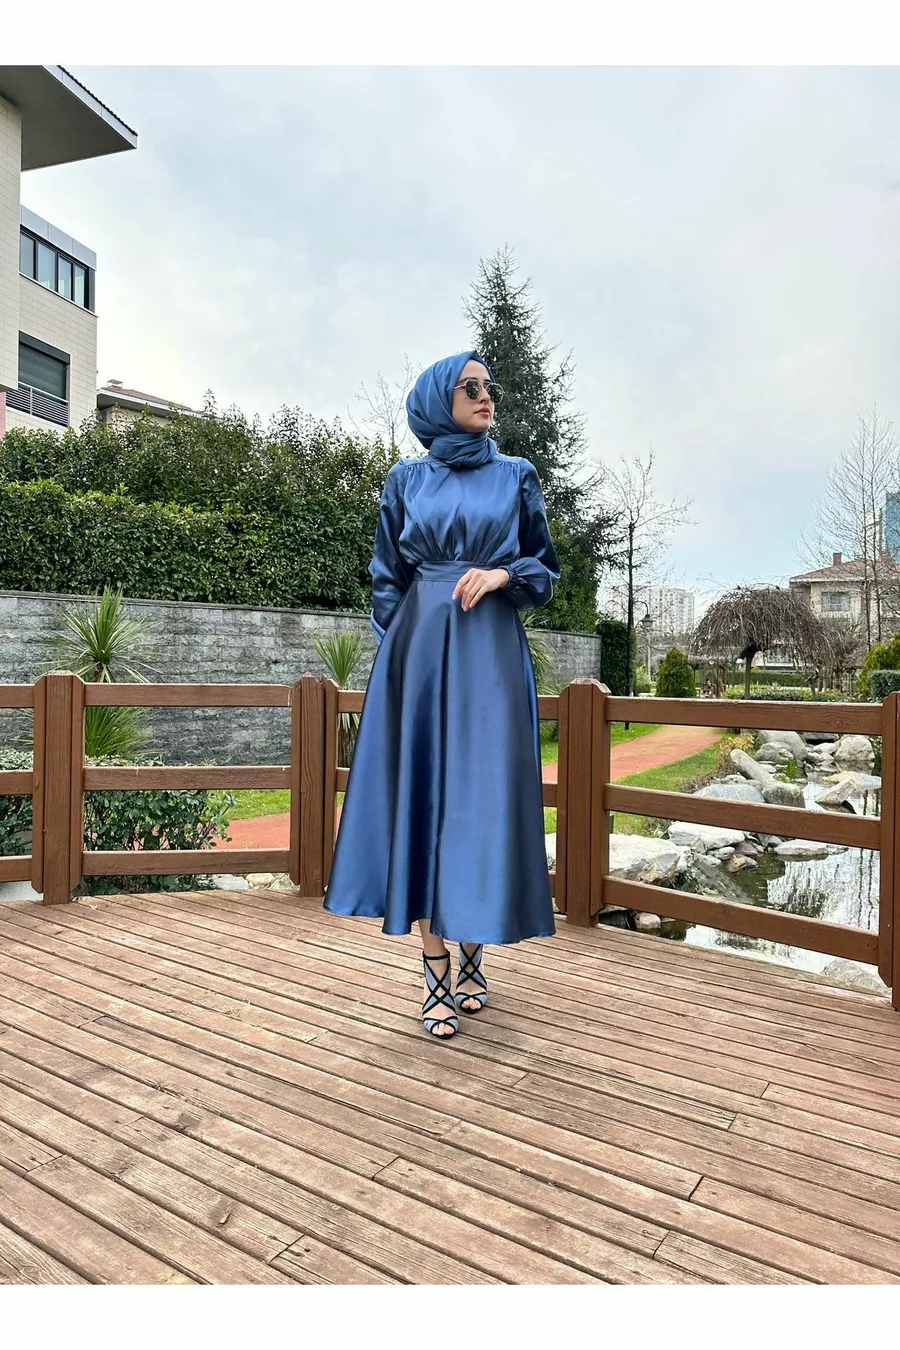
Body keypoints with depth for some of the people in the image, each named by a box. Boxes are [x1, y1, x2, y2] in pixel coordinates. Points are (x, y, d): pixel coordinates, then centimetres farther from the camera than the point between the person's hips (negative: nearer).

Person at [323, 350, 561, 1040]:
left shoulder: (517, 477, 12)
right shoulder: (406, 480, 12)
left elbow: (547, 568, 12)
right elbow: (387, 577, 12)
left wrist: (503, 573, -9)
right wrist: (393, 655, 3)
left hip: (491, 652, 0)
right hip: (420, 648, 0)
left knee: (484, 793, -3)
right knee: (423, 791, -3)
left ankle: (473, 957, 16)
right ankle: (438, 975, 7)